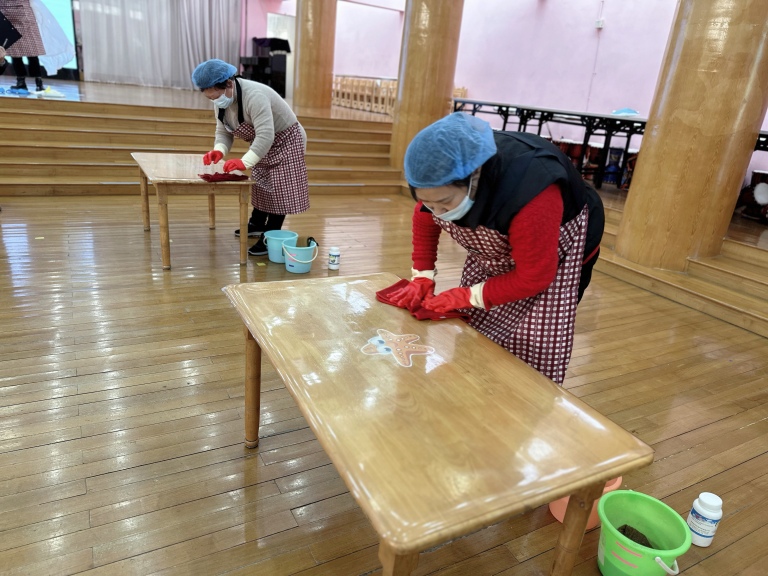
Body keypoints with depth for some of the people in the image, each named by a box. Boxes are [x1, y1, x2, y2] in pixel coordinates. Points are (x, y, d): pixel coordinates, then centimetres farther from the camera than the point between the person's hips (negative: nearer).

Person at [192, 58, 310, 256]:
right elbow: (223, 131, -4)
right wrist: (219, 150, -26)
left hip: (285, 141, -9)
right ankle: (257, 224, 34)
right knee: (261, 184, 18)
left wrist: (244, 162, -51)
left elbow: (266, 136, -43)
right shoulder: (222, 100, -8)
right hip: (262, 144, 9)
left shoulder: (254, 96, -36)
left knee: (279, 188, -9)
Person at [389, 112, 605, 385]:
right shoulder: (440, 176, -23)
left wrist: (467, 296, -25)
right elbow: (424, 219, -2)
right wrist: (422, 278, -11)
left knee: (528, 354, -8)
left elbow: (535, 277, -31)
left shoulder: (528, 194, -43)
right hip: (490, 254, 6)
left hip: (551, 259, -5)